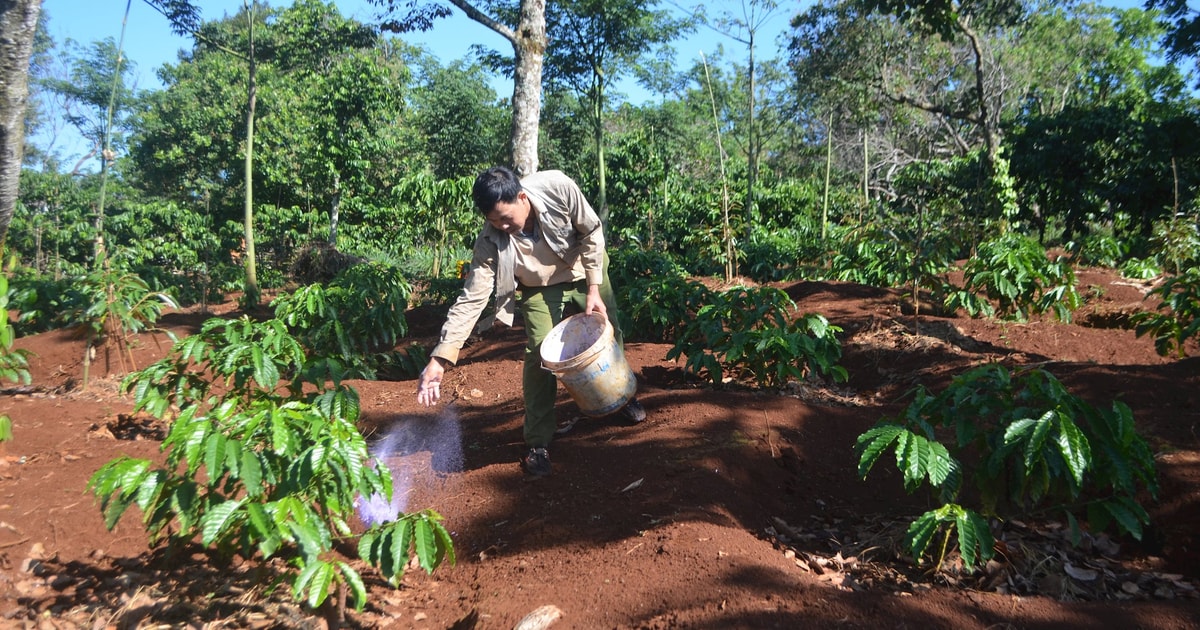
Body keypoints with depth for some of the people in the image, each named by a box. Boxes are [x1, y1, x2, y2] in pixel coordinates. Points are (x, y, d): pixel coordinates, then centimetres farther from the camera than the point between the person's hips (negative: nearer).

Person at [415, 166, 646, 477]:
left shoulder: (558, 187, -34)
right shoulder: (490, 241, -31)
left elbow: (591, 232, -19)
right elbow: (472, 298, -33)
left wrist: (594, 289, -22)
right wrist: (439, 359, -40)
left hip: (585, 272, 1)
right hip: (540, 289, -1)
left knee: (609, 335, 10)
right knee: (539, 357, -12)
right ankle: (538, 443, 3)